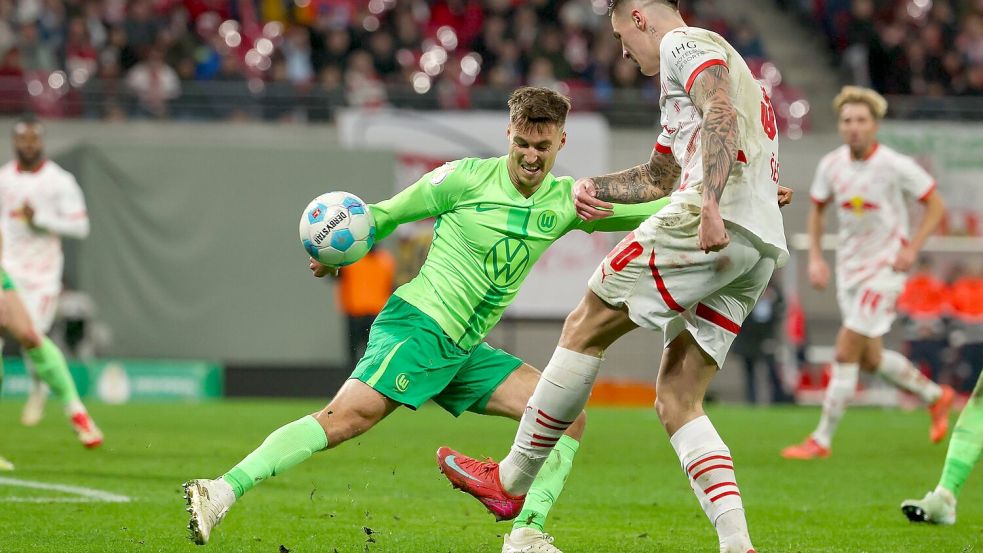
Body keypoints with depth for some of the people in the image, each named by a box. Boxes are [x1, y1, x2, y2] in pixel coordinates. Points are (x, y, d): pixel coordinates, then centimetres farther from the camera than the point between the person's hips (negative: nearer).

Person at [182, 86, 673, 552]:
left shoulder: (567, 201, 9)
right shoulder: (465, 178, -6)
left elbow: (650, 209, 12)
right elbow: (386, 214, 1)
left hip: (465, 351, 7)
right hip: (419, 323, -7)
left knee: (568, 417, -3)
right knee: (347, 417, -26)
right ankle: (223, 491, -31)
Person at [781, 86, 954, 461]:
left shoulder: (896, 166, -15)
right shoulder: (831, 165, -2)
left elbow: (936, 205, -6)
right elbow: (817, 209, 14)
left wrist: (911, 248, -17)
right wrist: (815, 258, 3)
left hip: (884, 269, -6)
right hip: (848, 269, 6)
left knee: (846, 354, -12)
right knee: (870, 359, 14)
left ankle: (822, 440, -4)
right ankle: (936, 397, 38)